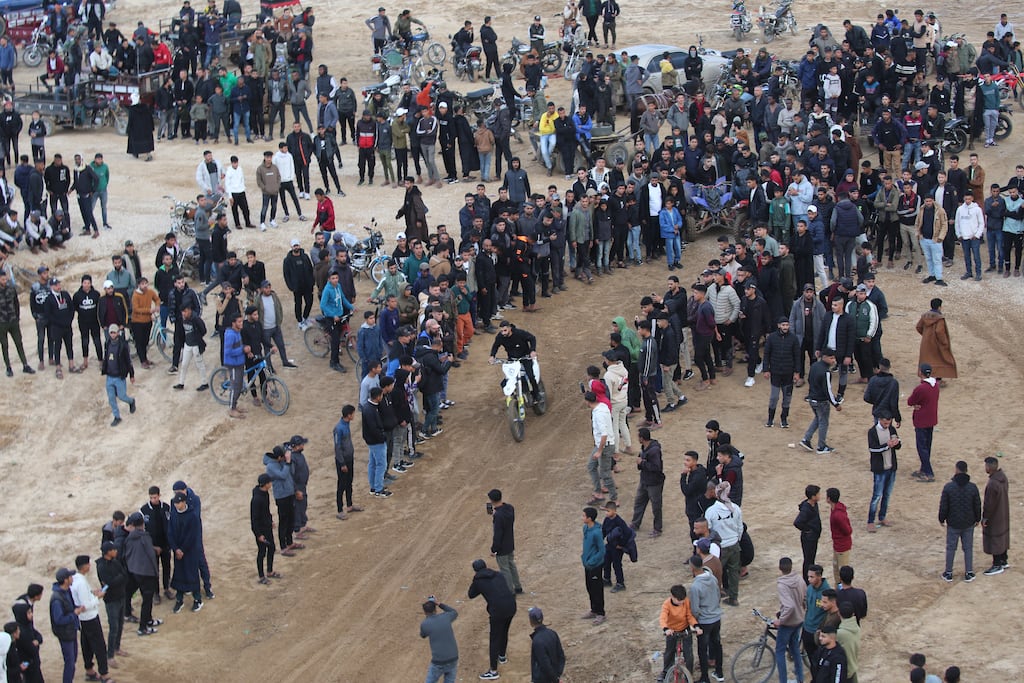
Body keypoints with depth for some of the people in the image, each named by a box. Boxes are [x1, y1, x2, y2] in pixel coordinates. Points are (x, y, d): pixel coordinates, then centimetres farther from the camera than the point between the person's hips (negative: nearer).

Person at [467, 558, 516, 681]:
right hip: (511, 605, 6)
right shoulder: (498, 575, 15)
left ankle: (493, 671, 2)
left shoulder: (478, 581, 2)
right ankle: (502, 656, 51)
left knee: (494, 639, 1)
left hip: (498, 610, -6)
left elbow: (471, 595, 16)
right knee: (504, 633, 29)